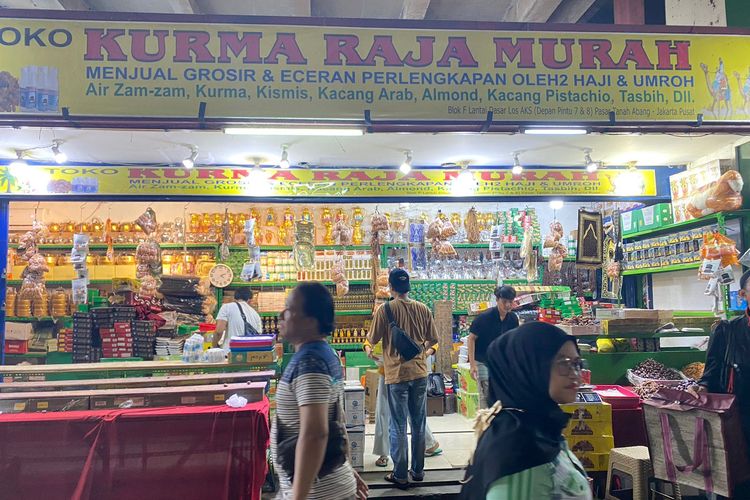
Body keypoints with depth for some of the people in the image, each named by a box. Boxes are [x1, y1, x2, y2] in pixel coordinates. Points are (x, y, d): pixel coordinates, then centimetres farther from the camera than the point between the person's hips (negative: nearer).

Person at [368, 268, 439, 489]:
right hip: (419, 373, 4)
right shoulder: (423, 309, 0)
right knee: (419, 424, 14)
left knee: (398, 427, 6)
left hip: (396, 374, -3)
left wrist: (372, 327, 17)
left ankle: (400, 475, 13)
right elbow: (433, 339, 7)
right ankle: (418, 470, 25)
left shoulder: (385, 310, -11)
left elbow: (372, 340, -2)